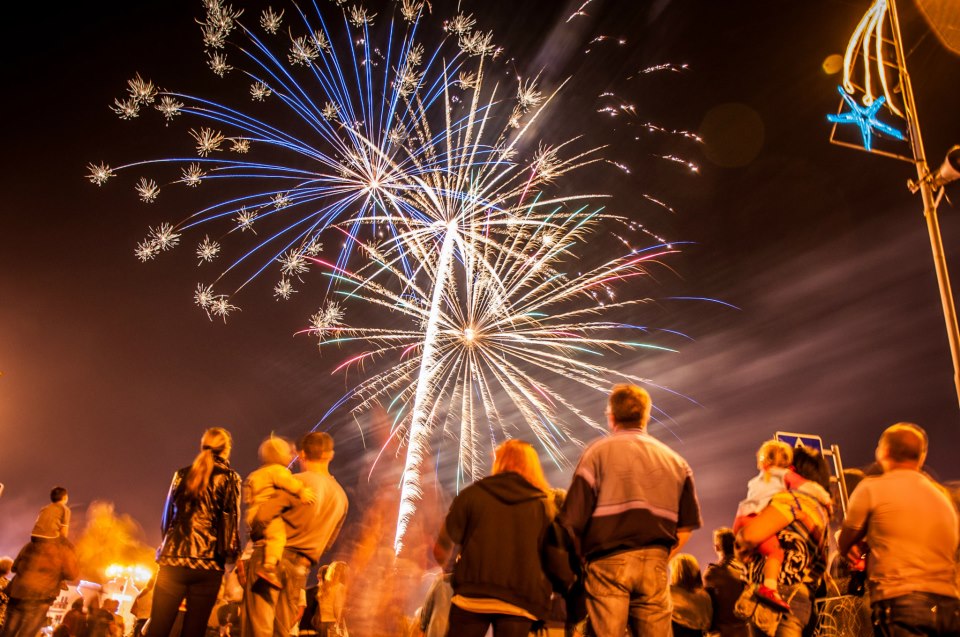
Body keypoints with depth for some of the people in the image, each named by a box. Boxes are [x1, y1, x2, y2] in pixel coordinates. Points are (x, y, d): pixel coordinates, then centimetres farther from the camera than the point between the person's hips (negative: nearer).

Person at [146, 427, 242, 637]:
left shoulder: (182, 474, 10)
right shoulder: (230, 478, 1)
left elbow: (167, 517, 13)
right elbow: (231, 523, -3)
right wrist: (233, 556, 4)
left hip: (173, 559, 2)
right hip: (209, 564, -2)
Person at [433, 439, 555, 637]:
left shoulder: (472, 494, 5)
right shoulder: (543, 504, 5)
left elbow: (441, 550, 6)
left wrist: (445, 562, 27)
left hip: (472, 595, 0)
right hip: (518, 602, 0)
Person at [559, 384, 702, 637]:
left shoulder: (598, 452, 0)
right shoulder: (676, 461, 13)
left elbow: (573, 519, -7)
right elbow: (686, 526, 9)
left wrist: (577, 559, 7)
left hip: (609, 561, -4)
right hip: (655, 565, 4)